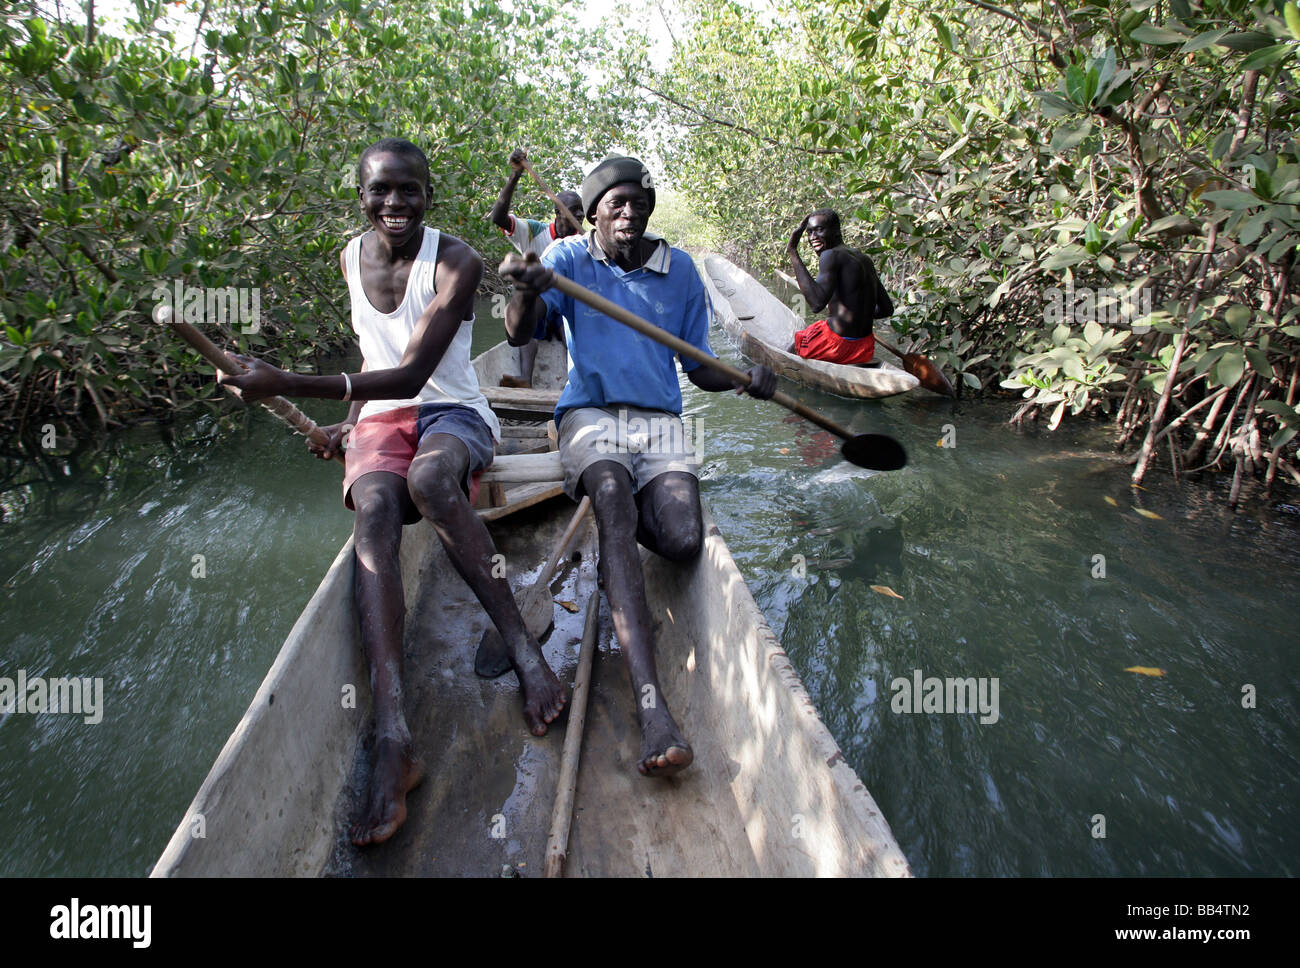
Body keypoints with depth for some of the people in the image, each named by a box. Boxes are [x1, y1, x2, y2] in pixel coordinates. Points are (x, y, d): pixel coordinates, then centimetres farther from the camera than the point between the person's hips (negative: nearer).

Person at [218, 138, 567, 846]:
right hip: (380, 420, 3)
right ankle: (391, 735, -47)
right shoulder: (351, 258, 10)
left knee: (429, 477, -40)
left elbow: (410, 374, -20)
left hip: (454, 415, -3)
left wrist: (288, 384, -24)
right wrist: (352, 422, 13)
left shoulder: (455, 262, -10)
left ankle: (522, 645, -32)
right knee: (374, 508, -31)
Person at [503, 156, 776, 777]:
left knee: (684, 542, -25)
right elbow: (519, 336, -10)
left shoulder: (679, 269, 11)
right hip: (590, 416, -2)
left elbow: (698, 367, 15)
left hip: (659, 422, 2)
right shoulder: (568, 258, 6)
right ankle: (650, 702, -43)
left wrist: (746, 380, -5)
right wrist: (527, 291, -32)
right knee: (614, 502, -35)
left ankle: (606, 507, 11)